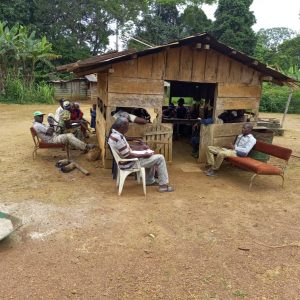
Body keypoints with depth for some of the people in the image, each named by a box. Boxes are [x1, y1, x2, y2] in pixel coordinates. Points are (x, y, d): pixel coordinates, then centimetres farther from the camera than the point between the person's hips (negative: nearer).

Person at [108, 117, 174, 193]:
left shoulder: (114, 134, 2)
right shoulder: (118, 138, -30)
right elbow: (128, 156, -26)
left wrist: (139, 148, 5)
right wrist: (143, 155, -16)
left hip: (128, 157, 10)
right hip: (129, 163, -10)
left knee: (151, 154, 28)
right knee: (160, 158, -8)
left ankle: (150, 181, 35)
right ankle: (163, 185, 1)